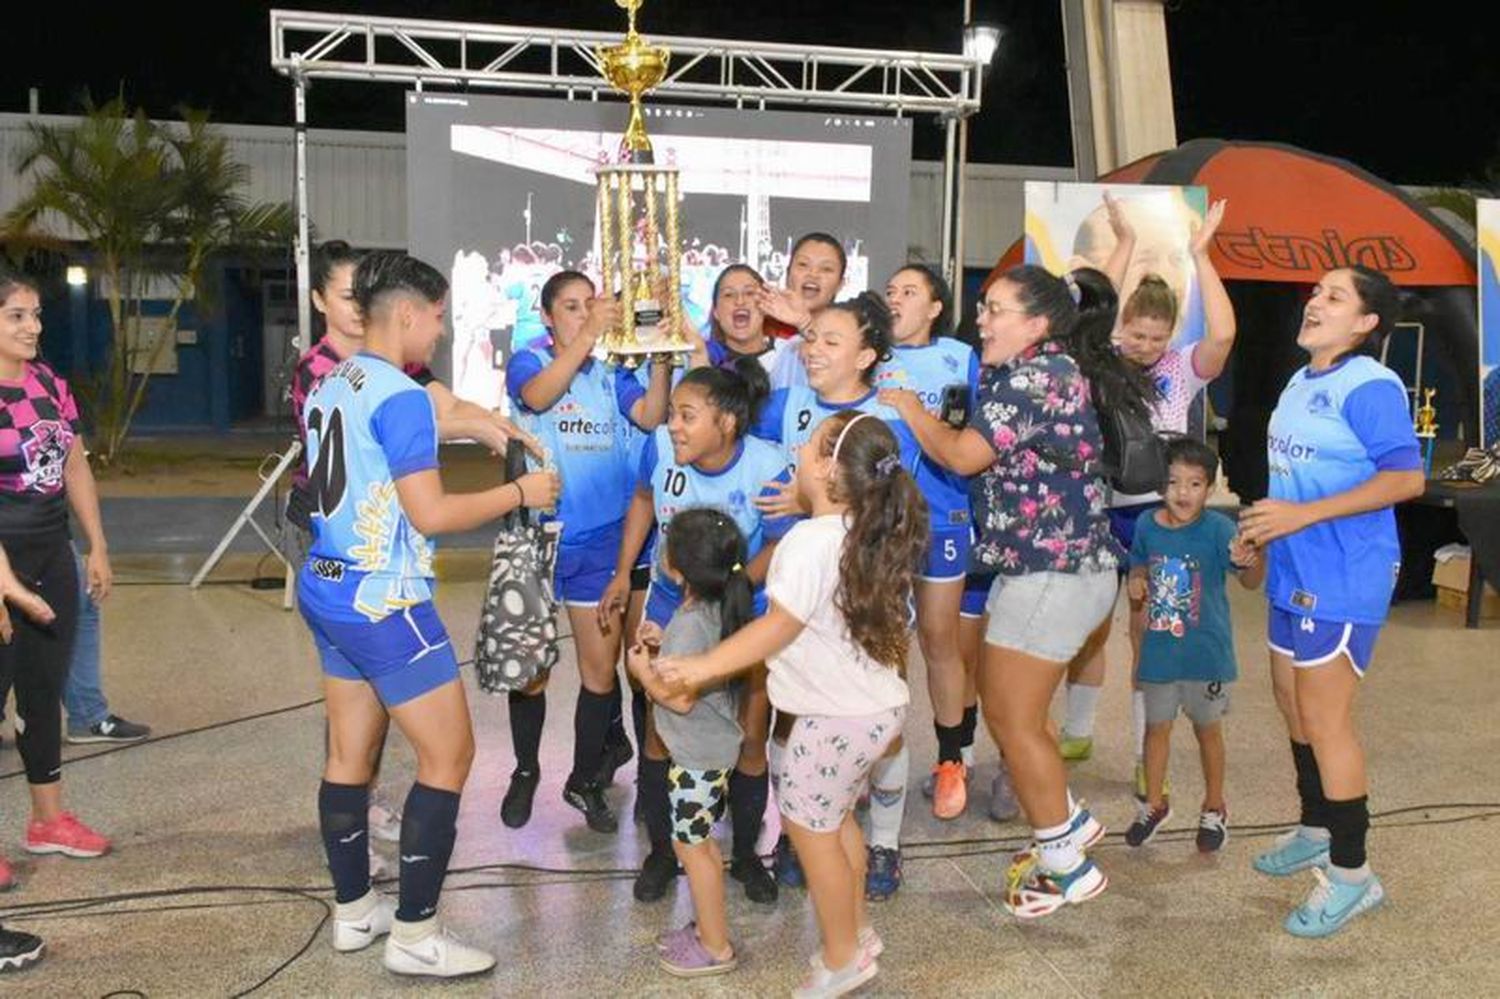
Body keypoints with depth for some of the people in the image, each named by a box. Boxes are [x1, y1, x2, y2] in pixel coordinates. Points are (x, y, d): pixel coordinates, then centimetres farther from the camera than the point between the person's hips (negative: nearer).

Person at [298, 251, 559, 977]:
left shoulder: (330, 387, 11)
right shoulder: (401, 396, -18)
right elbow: (430, 514, -21)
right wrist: (519, 492, -9)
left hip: (327, 589, 10)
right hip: (383, 600, -10)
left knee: (350, 753, 16)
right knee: (449, 755, -1)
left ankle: (354, 911, 27)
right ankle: (414, 936, 3)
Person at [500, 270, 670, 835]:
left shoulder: (610, 373, 6)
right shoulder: (527, 363, -1)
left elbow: (650, 416, -10)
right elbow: (538, 396, -25)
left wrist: (661, 358, -26)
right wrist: (590, 335, -36)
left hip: (601, 539, 2)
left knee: (601, 668, 5)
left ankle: (585, 781, 24)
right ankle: (526, 772, 32)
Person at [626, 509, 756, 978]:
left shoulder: (692, 623, -26)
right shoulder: (720, 607, 2)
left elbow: (679, 697, -27)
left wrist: (642, 669, -13)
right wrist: (664, 643, 6)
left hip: (697, 753, -9)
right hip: (712, 744, 9)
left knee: (691, 844, 4)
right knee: (697, 840, 21)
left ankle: (716, 948, 15)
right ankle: (707, 927, 34)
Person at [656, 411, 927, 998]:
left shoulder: (811, 541, -22)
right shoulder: (867, 534, 5)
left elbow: (779, 627, -22)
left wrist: (705, 666, -21)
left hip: (839, 716, -9)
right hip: (876, 704, 9)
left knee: (809, 827, 5)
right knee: (834, 818, 23)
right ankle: (857, 932, 36)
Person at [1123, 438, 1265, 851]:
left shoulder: (1217, 528, -17)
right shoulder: (1147, 524, -4)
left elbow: (1251, 582, -23)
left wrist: (1251, 561, -46)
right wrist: (1136, 582, -8)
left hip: (1206, 651, -3)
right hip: (1159, 650, 3)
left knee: (1207, 728, 14)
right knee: (1157, 726, 15)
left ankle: (1214, 808, 33)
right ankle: (1155, 804, 33)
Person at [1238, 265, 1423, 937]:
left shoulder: (1368, 386, -16)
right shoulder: (1301, 382, 12)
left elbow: (1406, 478, -23)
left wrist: (1304, 515, -25)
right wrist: (1268, 520, 12)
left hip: (1342, 577, -10)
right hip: (1294, 570, 10)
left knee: (1324, 719, -5)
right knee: (1292, 702, 19)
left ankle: (1351, 874, 10)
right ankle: (1316, 831, 38)